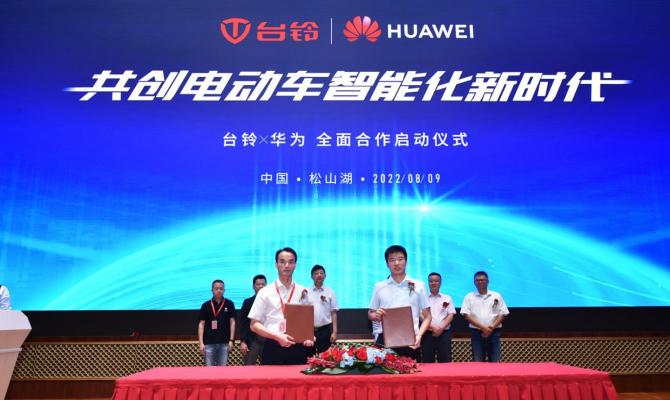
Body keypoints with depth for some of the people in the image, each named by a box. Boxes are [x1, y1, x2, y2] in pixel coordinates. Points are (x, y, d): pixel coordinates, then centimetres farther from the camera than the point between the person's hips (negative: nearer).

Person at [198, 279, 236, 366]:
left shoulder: (229, 304, 3)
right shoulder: (206, 305, 3)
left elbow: (232, 322, 4)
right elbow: (201, 324, 4)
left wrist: (231, 340, -2)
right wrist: (201, 343, -3)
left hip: (224, 343, 0)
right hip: (209, 343, 0)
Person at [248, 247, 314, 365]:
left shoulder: (303, 292, 9)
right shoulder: (265, 292, 1)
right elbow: (254, 325, -1)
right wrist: (278, 337, -14)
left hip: (297, 348, 2)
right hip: (273, 348, -2)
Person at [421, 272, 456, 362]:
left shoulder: (447, 298, 11)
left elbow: (451, 315, 4)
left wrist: (441, 328, -10)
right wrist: (433, 327, -13)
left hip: (444, 333, 1)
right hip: (427, 333, -1)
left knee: (445, 361, 0)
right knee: (427, 361, 0)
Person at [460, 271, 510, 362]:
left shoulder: (496, 296, 9)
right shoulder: (469, 297, 5)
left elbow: (502, 314, 5)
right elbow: (466, 315, -3)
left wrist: (492, 327, -9)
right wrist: (483, 327, -12)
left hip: (494, 333, 1)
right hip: (477, 333, -1)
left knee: (495, 361, 0)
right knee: (477, 362, 0)